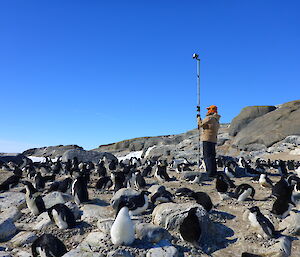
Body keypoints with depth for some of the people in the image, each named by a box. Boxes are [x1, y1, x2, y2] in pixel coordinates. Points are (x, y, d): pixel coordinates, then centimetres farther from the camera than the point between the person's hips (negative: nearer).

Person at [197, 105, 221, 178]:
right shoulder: (217, 120, 16)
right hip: (214, 140, 9)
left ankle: (211, 172, -9)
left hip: (207, 139, -9)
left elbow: (200, 125, -5)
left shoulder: (209, 118, -12)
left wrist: (198, 118, 10)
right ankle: (214, 172, 19)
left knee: (207, 156, -7)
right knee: (212, 156, 14)